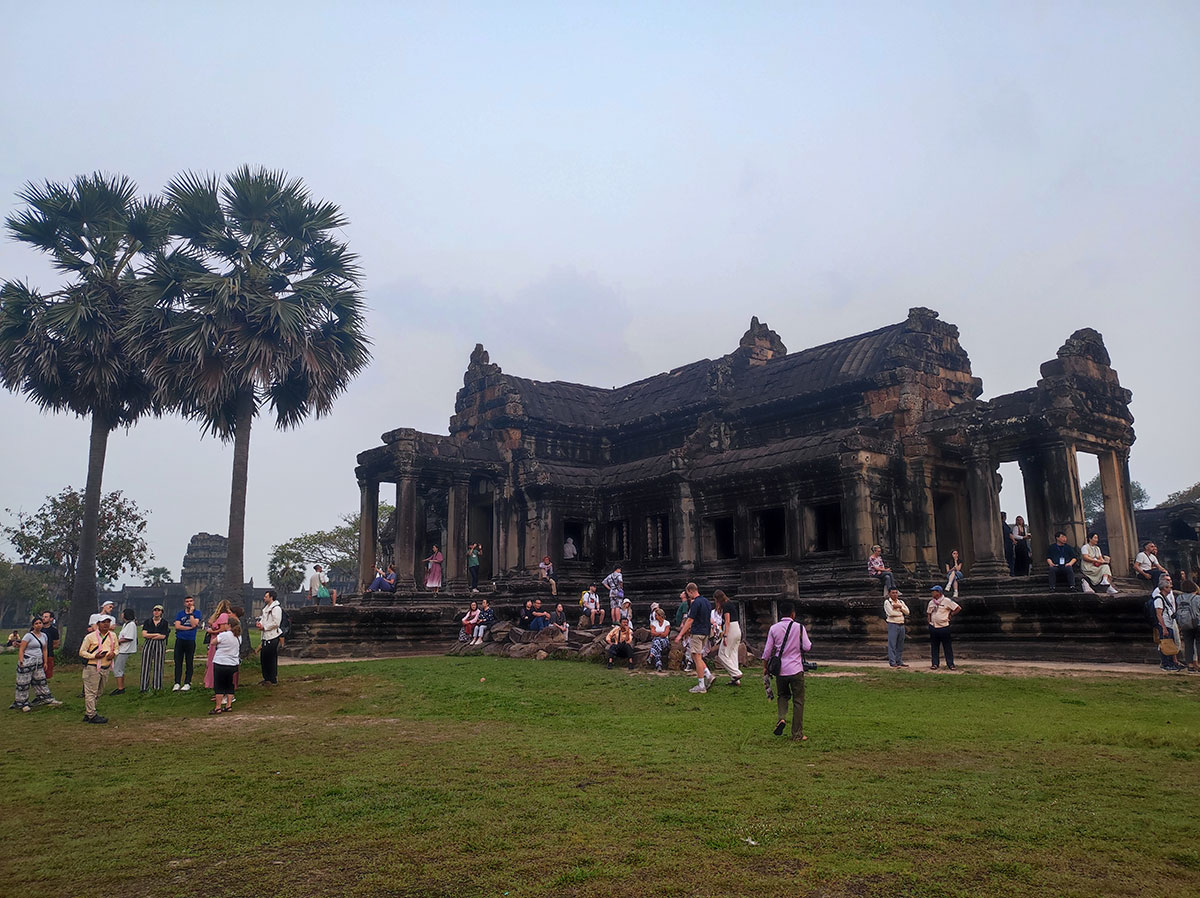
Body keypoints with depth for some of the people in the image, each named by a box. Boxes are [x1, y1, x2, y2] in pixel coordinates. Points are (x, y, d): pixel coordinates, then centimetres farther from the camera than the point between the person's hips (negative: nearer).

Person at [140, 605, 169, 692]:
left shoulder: (164, 623, 5)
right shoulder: (147, 621, 8)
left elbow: (163, 636, -6)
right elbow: (144, 635, -3)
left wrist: (150, 636, -6)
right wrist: (157, 634, -6)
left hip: (160, 646, -1)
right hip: (148, 645, 1)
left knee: (158, 666, -1)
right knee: (146, 666, -3)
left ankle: (157, 687, 3)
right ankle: (144, 687, 0)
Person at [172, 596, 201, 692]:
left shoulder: (197, 613, 5)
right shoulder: (180, 614, 11)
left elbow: (194, 624, -11)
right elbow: (177, 626, -2)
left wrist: (191, 613, -9)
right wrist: (190, 628, -7)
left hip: (190, 641, -2)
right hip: (180, 640, 2)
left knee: (189, 663, 2)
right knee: (178, 662, 0)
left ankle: (187, 683, 6)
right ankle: (177, 683, 4)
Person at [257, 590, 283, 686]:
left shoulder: (276, 608, -15)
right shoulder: (266, 607, 16)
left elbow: (276, 623, -21)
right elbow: (264, 618, 24)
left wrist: (264, 627, -14)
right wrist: (260, 623, 2)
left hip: (273, 637, -10)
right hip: (266, 636, 10)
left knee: (272, 660, -4)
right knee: (263, 657, 14)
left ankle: (273, 680, 4)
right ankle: (266, 678, 26)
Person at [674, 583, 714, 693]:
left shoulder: (696, 603, -17)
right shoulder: (706, 601, 12)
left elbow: (690, 620, -19)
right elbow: (710, 619, 19)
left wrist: (680, 634, -15)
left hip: (697, 633, -9)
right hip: (705, 632, 9)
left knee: (697, 658, -4)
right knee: (696, 656, 18)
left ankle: (701, 685, -1)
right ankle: (709, 675, 6)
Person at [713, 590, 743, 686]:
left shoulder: (725, 606, -9)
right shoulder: (731, 604, 18)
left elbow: (727, 621, -16)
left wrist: (725, 635, -20)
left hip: (731, 630, -9)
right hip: (738, 630, 9)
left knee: (722, 654, -2)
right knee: (733, 654, 9)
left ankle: (736, 674, -9)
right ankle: (736, 680, 7)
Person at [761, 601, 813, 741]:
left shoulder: (774, 628, 0)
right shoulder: (799, 627, -6)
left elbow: (767, 650, 2)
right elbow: (807, 647, -5)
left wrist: (765, 667, 12)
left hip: (780, 670, 2)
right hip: (796, 669, -2)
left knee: (783, 695, 23)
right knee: (798, 701, 8)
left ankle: (781, 718, -4)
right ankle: (797, 735, 10)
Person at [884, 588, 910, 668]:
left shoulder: (901, 602, 16)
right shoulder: (887, 602, -2)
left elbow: (907, 612, 5)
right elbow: (891, 613, -16)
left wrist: (900, 607, -9)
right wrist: (901, 613, -2)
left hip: (901, 625, 6)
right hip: (893, 625, -6)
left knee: (900, 645, 10)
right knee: (892, 644, -6)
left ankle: (899, 661, 17)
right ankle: (892, 662, -3)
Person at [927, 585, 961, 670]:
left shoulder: (947, 601, -6)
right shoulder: (931, 602, 11)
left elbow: (959, 608, -7)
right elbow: (928, 613, 26)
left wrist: (951, 615, -5)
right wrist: (929, 620, 12)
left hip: (944, 627, -5)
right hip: (933, 627, 5)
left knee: (947, 647, 0)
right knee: (934, 647, 7)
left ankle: (950, 664, 5)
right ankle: (935, 663, 13)